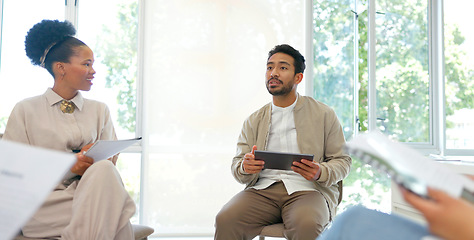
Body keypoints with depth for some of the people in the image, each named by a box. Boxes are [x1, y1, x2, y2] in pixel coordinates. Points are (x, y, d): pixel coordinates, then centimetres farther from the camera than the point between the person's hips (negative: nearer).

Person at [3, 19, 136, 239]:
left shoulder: (100, 110, 18)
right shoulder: (25, 111, 8)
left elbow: (111, 159, 12)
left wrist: (100, 160, -14)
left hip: (92, 193, 5)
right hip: (45, 201, -4)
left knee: (104, 170, -34)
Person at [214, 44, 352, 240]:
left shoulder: (324, 114, 11)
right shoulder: (253, 121, 18)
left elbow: (342, 161, 10)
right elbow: (237, 166, 15)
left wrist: (320, 173, -13)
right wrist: (245, 168, -11)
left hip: (306, 188, -2)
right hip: (263, 189, 2)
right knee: (225, 220, -27)